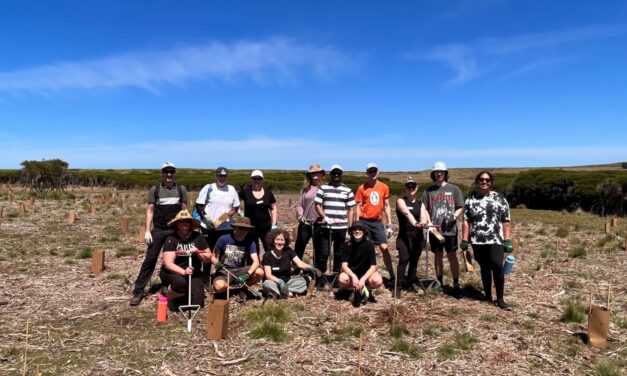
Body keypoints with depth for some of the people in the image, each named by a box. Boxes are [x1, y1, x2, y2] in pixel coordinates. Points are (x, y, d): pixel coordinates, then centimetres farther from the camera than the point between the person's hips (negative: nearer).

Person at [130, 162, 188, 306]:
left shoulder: (181, 190, 6)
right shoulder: (154, 190, 3)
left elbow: (184, 211, 8)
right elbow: (150, 211, 2)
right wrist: (147, 230, -6)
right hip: (158, 230, -1)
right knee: (150, 259, -3)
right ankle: (138, 291, 2)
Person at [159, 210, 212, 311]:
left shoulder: (198, 237, -2)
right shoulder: (171, 239, -10)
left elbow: (208, 258, 3)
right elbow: (167, 263, -19)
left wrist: (198, 253, -18)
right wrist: (183, 272, -35)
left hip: (193, 274, 3)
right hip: (173, 272, -3)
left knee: (197, 303, -13)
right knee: (180, 282, -37)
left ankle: (181, 297, 22)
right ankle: (168, 300, -3)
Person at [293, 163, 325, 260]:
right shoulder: (305, 188, 8)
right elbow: (300, 205, 7)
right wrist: (300, 215, -9)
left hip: (319, 223, -2)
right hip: (305, 223, 2)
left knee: (318, 249, 8)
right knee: (299, 248, 6)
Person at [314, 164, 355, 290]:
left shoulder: (347, 190, 8)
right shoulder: (323, 188, 5)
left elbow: (350, 210, 9)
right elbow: (318, 205, 3)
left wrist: (350, 228, 4)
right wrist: (324, 217, -13)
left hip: (341, 228, 1)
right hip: (325, 227, -1)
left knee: (339, 255, 9)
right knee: (323, 254, -1)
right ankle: (320, 280, 8)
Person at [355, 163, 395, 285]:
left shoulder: (384, 187, 5)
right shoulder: (362, 188, -1)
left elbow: (386, 206, 9)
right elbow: (358, 207, 0)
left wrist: (389, 224, 5)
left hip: (377, 222, 1)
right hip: (364, 222, -1)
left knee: (384, 248, -3)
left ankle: (392, 276, 4)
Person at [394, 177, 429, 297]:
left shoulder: (420, 203, 11)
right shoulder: (401, 201, -2)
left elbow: (424, 216, -8)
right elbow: (407, 213, -24)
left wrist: (423, 222, -33)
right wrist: (414, 223, -43)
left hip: (418, 236, 4)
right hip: (404, 235, -4)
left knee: (414, 261, 10)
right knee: (404, 260, -15)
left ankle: (410, 284, 27)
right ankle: (398, 287, -11)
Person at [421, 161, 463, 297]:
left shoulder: (453, 189, 2)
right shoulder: (428, 191, 7)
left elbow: (460, 207, 4)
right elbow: (424, 209, 7)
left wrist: (454, 216, -13)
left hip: (450, 229, -2)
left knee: (452, 256, 2)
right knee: (438, 256, 12)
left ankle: (456, 285, 9)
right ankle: (439, 283, 24)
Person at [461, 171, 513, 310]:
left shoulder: (499, 198, 5)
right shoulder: (470, 199, 7)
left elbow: (506, 222, 3)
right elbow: (466, 221, 5)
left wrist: (508, 241, -3)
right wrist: (464, 240, 0)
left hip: (496, 240, -1)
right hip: (478, 241, 2)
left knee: (497, 267, -12)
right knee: (484, 268, 10)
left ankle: (500, 299, 0)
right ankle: (488, 296, 22)